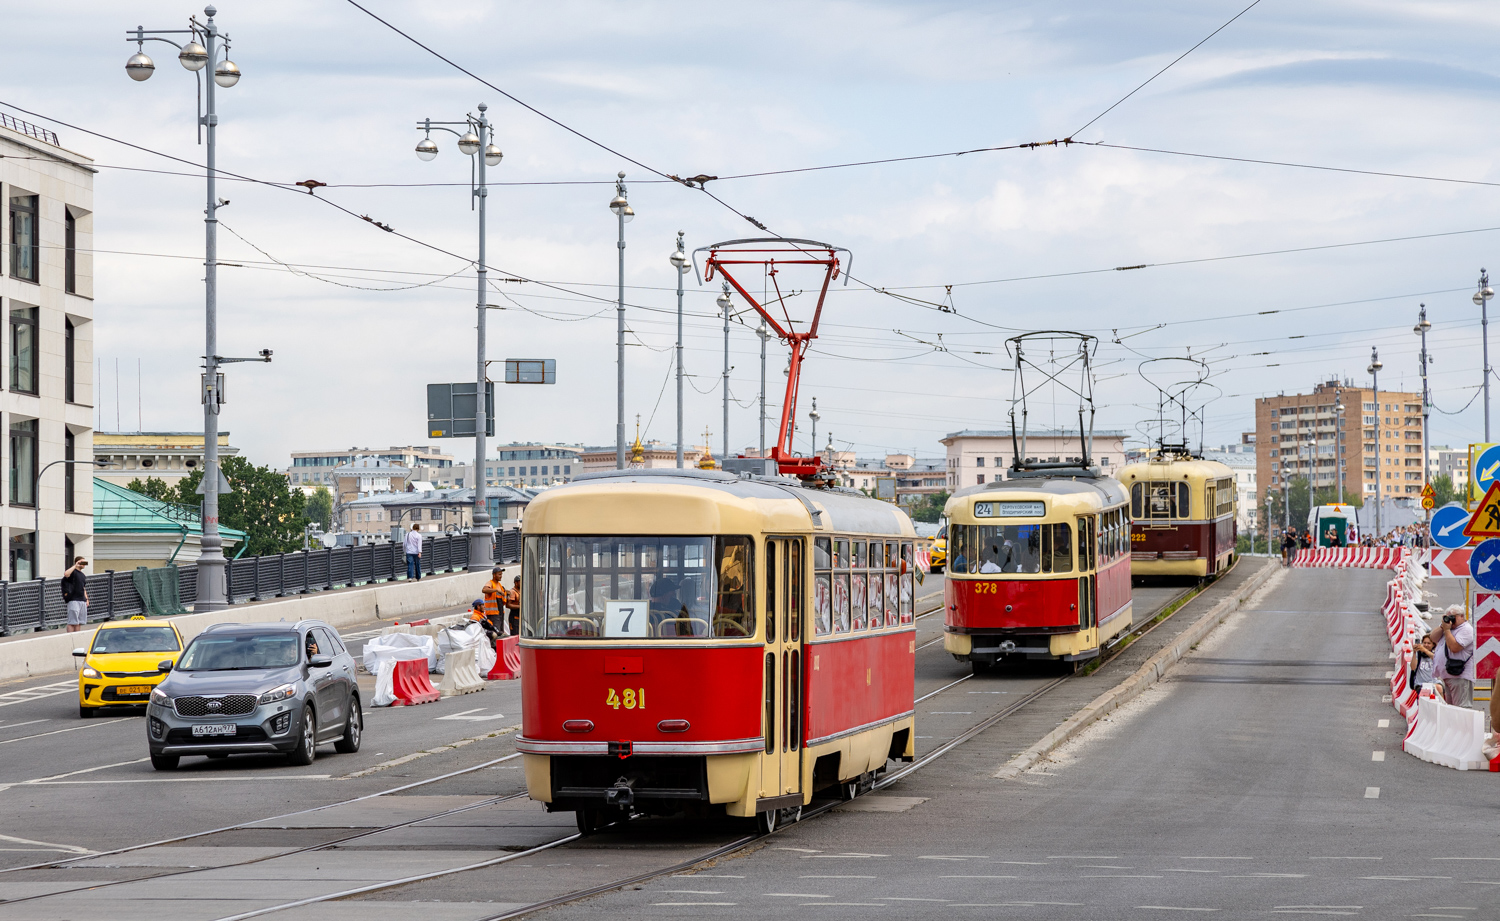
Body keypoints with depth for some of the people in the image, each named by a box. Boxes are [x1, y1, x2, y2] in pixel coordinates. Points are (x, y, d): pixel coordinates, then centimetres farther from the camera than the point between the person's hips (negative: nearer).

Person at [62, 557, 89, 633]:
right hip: (73, 600, -8)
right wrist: (75, 566, -23)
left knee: (80, 622, 9)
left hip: (82, 601, 8)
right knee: (72, 622, -9)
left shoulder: (82, 575, 20)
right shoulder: (73, 572, -5)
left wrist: (86, 599, 19)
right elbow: (66, 574, -30)